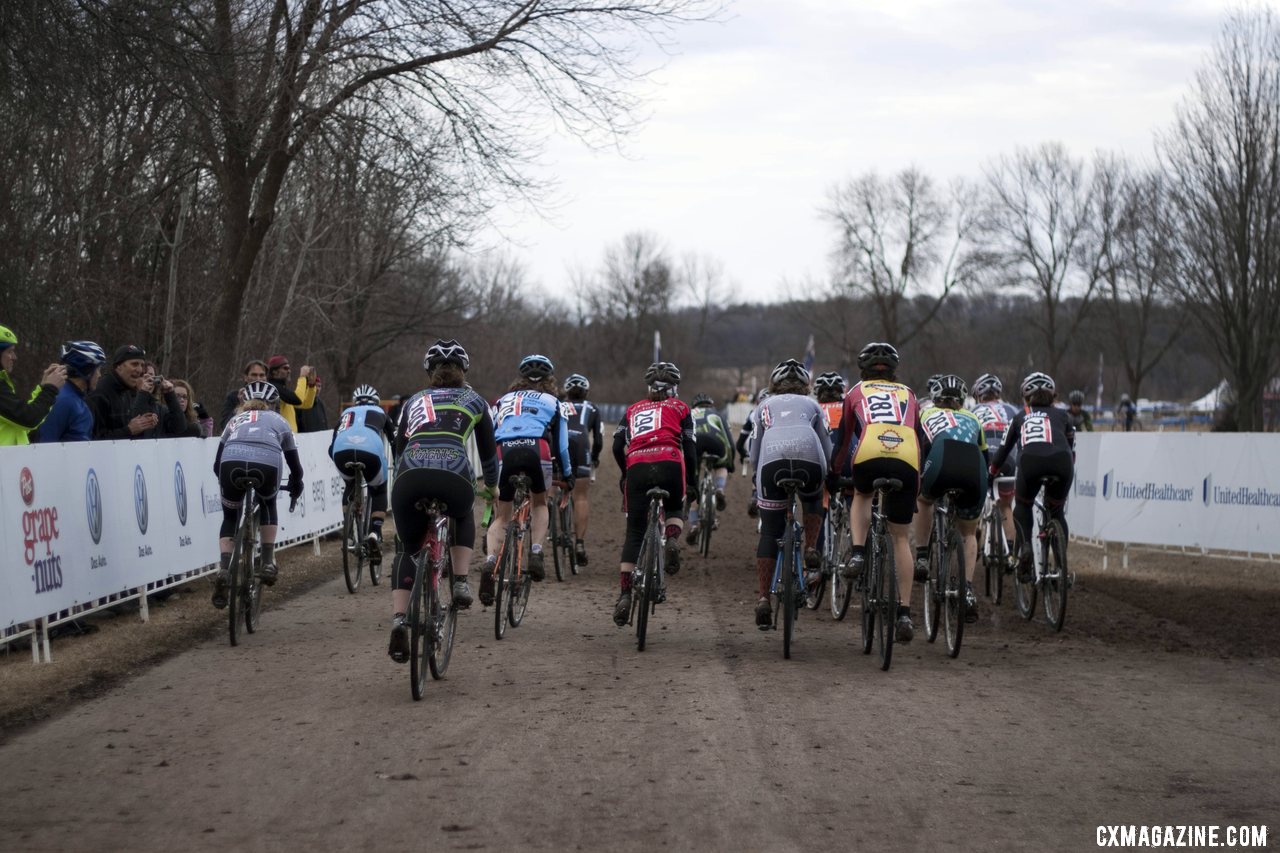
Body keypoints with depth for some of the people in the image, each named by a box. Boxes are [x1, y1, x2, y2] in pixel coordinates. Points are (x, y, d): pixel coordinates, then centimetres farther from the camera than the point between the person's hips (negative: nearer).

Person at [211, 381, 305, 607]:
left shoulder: (236, 420, 36)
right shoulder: (278, 421, 34)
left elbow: (217, 463, 32)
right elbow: (294, 463, 36)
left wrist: (226, 482, 51)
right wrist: (296, 486, 55)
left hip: (232, 463, 1)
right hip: (267, 463, -1)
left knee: (230, 516, 23)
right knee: (268, 505, 32)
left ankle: (223, 570, 3)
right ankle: (268, 563, 20)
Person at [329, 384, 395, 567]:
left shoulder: (346, 413, 38)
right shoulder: (380, 413, 36)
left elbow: (331, 447, 38)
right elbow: (396, 442, 35)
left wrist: (342, 463, 56)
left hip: (342, 450, 2)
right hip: (371, 450, -2)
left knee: (350, 486, 33)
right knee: (379, 491, 24)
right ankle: (375, 533, 2)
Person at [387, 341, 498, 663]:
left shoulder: (414, 401, 31)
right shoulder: (474, 401, 27)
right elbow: (488, 451, 35)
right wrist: (491, 486, 54)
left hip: (410, 478, 1)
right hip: (454, 477, -1)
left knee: (408, 550, 23)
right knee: (463, 516, 36)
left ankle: (398, 621, 3)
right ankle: (460, 583, 16)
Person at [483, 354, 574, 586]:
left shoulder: (504, 400, 33)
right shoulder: (552, 402, 27)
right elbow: (561, 444, 22)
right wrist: (567, 474, 35)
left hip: (504, 451, 1)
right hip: (536, 449, -1)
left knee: (501, 517, 12)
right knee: (540, 503, 27)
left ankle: (491, 561, -13)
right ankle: (537, 553, 6)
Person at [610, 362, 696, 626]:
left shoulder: (633, 409, 27)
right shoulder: (680, 408, 20)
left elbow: (617, 446, 14)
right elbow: (689, 448, 12)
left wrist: (625, 474, 29)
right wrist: (691, 482, 21)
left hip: (637, 468, 1)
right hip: (669, 465, -1)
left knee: (634, 532, 8)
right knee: (675, 509, 29)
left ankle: (625, 594, -3)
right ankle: (672, 539, -5)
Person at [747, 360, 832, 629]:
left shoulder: (764, 406, 34)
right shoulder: (812, 404, 33)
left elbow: (754, 452, 26)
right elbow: (827, 450, 27)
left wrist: (756, 479, 40)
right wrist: (829, 478, 42)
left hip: (772, 458, 0)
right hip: (808, 454, 0)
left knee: (770, 530, 6)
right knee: (813, 500, 34)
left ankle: (763, 598, -3)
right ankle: (811, 549, 13)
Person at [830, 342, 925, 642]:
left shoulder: (857, 392, 27)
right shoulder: (908, 394, 31)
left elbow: (843, 437, 31)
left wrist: (834, 472, 44)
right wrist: (918, 481, 43)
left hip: (869, 458, -1)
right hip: (906, 462, 1)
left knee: (861, 496, 35)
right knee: (901, 538, 13)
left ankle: (858, 552, 10)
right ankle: (904, 613, 6)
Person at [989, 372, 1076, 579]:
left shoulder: (1021, 417, 32)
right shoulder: (1061, 416, 32)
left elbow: (1003, 450, 36)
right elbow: (1072, 451, 32)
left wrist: (990, 475, 49)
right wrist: (1066, 475, 48)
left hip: (1030, 460, -1)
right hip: (1061, 461, 1)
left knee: (1022, 506, 25)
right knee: (1057, 512, 24)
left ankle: (1024, 546, -1)